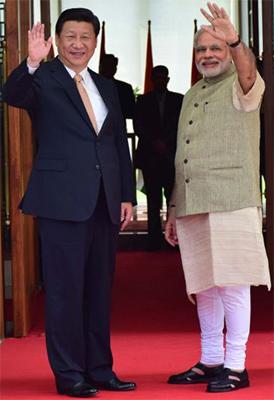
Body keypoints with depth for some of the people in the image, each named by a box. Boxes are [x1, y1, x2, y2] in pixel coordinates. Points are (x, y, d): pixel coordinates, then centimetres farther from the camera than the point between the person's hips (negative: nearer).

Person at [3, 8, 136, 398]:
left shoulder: (106, 87, 17)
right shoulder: (42, 79, -1)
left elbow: (121, 145, 17)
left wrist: (127, 196, 11)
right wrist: (32, 63, -41)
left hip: (105, 203, 6)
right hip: (63, 201, -6)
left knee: (99, 289, 11)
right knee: (65, 290, -1)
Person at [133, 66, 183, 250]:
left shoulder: (178, 100, 13)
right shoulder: (143, 101, 14)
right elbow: (138, 127, 6)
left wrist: (166, 142, -6)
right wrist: (154, 142, -7)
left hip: (171, 156, 0)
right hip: (150, 156, 0)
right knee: (153, 200, -3)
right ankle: (155, 239, -3)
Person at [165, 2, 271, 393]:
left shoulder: (242, 87, 0)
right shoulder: (191, 96, 20)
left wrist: (234, 40, -46)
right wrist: (174, 210, 18)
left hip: (231, 203, -7)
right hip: (191, 207, 7)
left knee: (231, 284, -5)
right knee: (203, 287, 11)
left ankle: (235, 365, 1)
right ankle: (210, 361, 20)